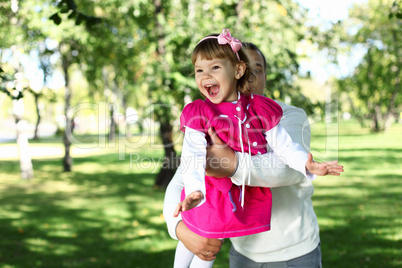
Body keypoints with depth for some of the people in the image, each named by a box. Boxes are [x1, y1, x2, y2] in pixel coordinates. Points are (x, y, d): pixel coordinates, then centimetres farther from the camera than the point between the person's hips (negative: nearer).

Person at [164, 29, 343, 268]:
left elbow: (283, 144, -1)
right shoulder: (198, 114, -9)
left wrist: (306, 164, -19)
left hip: (249, 201, 2)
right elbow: (193, 157, -19)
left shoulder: (259, 109, -3)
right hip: (210, 201, -1)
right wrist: (195, 190, -36)